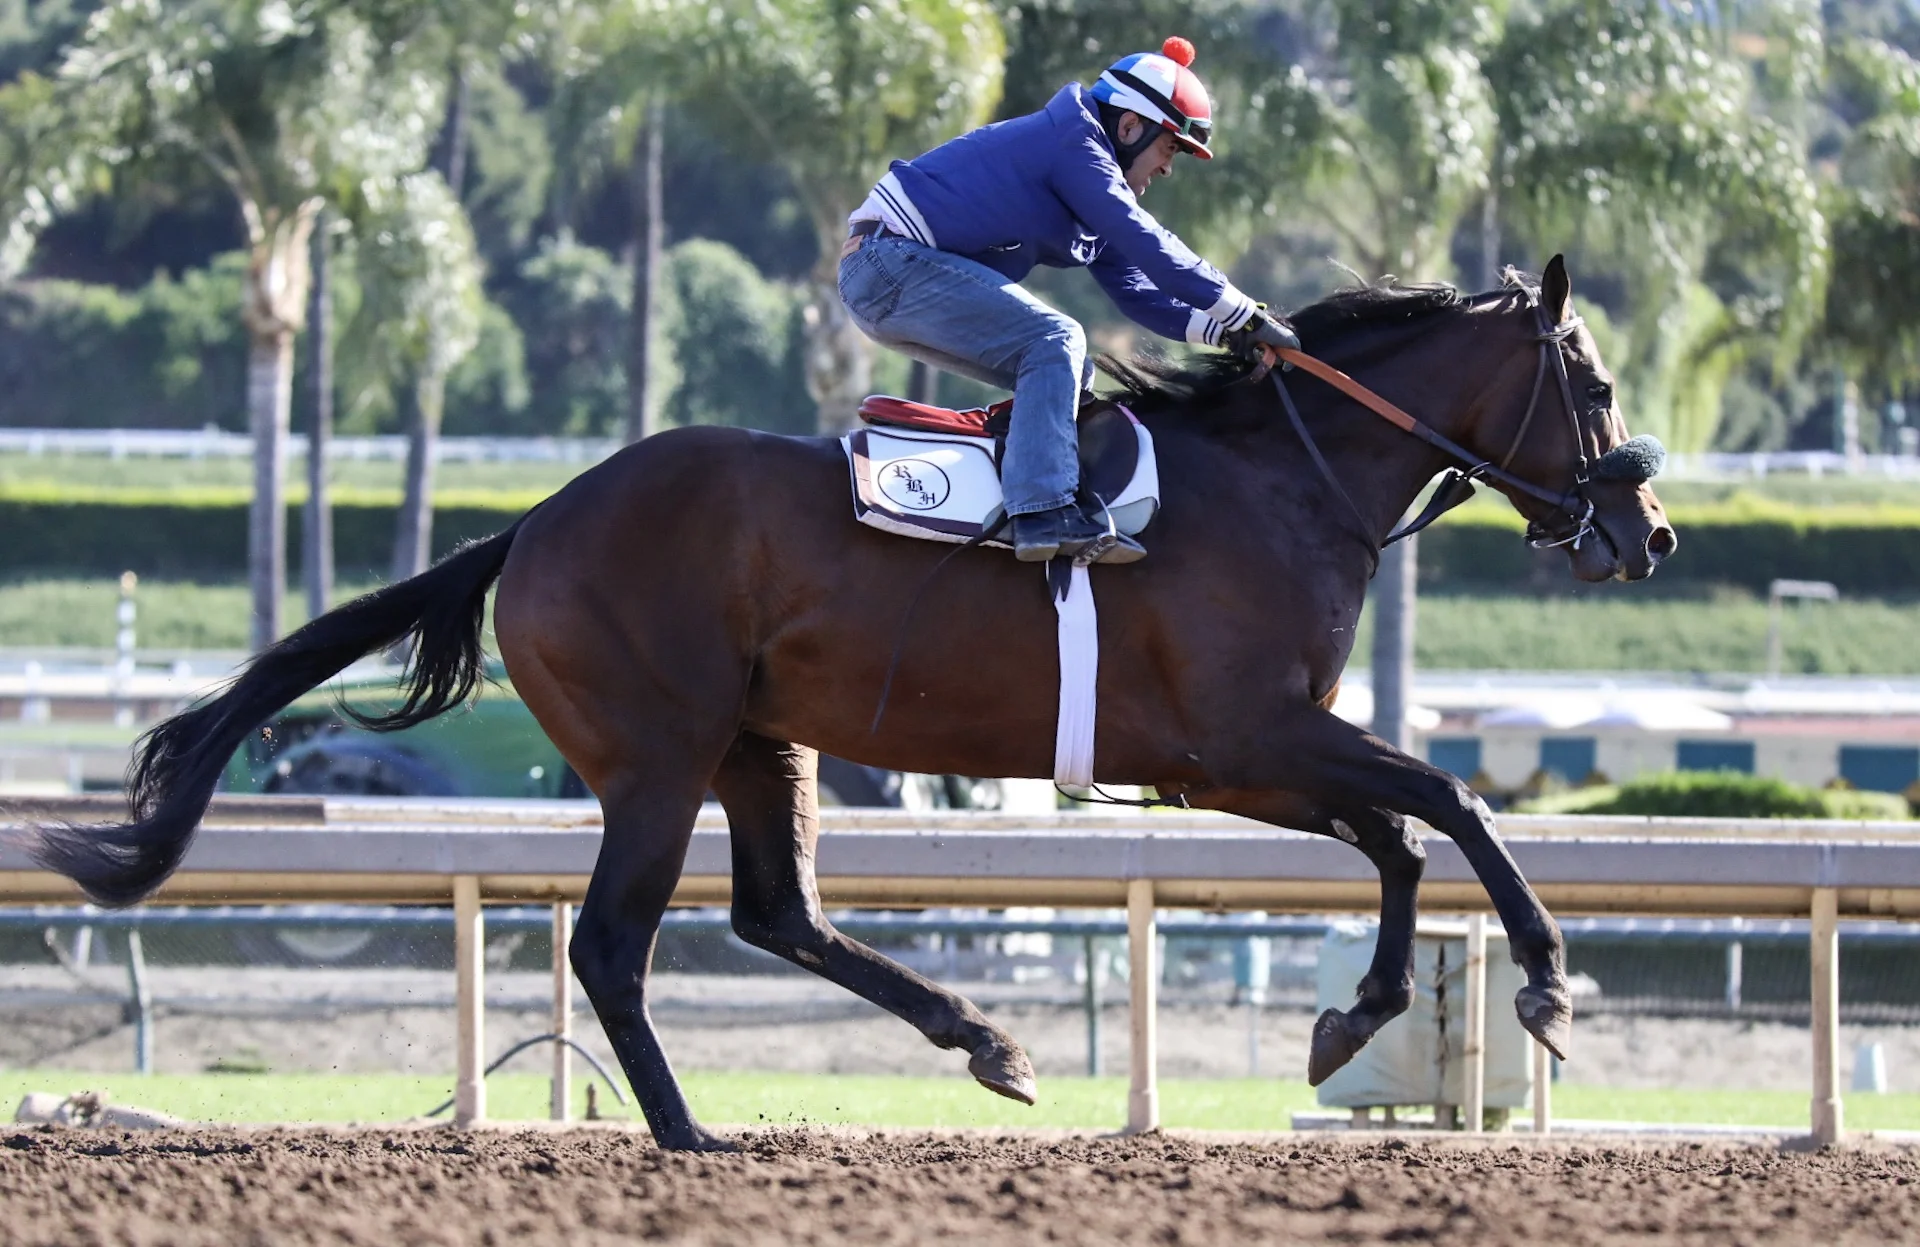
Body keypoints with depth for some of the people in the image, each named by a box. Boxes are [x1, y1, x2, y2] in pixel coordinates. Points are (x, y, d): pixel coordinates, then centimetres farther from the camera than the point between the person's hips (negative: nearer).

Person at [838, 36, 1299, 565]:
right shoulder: (1073, 145, -12)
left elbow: (1135, 290, 17)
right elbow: (1146, 245, -18)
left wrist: (1222, 330, 3)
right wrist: (1247, 316, -15)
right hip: (893, 262, -11)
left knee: (1067, 374, 11)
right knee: (1056, 340, -21)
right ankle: (1046, 513, -33)